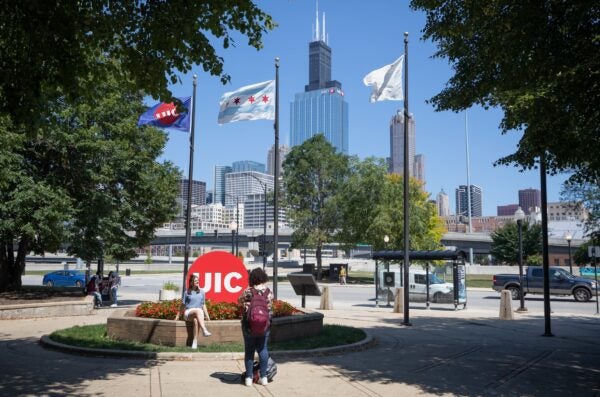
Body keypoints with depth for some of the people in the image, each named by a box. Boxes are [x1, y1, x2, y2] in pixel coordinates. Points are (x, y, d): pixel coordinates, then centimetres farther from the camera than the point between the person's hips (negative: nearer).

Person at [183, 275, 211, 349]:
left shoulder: (201, 291, 16)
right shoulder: (187, 292, 8)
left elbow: (203, 304, 18)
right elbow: (183, 305, 10)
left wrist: (207, 315, 9)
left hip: (199, 313, 2)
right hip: (188, 312, -2)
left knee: (196, 320, -35)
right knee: (198, 310, -37)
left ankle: (195, 342, -38)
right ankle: (204, 330, -50)